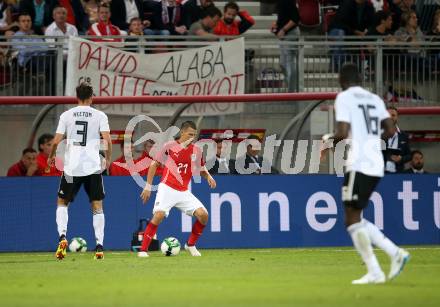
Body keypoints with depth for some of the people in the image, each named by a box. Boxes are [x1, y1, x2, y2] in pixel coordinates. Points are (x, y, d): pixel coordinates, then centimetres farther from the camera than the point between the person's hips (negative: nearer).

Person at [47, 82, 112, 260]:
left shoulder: (66, 115, 2)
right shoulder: (99, 115, 0)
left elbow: (56, 141, 0)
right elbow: (107, 140, -7)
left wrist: (51, 157, 19)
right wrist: (108, 159, 10)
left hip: (71, 167, 0)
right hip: (93, 167, 0)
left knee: (62, 202, 15)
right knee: (97, 206, 8)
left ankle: (62, 236, -7)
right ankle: (99, 246, 0)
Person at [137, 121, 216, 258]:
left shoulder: (196, 150, 5)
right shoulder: (170, 146, -5)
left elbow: (202, 169, 21)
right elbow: (154, 164, 3)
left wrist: (208, 177, -3)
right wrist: (148, 186, 0)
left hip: (184, 192, 4)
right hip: (167, 189, -4)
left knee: (203, 215, -10)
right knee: (159, 215, -25)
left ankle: (190, 245, 13)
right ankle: (143, 250, -17)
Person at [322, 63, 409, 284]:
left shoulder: (344, 98, -4)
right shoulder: (374, 99, 16)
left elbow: (343, 133, -14)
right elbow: (390, 131, 12)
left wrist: (329, 139, 7)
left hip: (359, 164, -8)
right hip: (376, 165, 8)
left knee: (352, 219, -3)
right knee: (357, 219, 16)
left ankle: (374, 272, -9)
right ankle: (395, 253, 6)